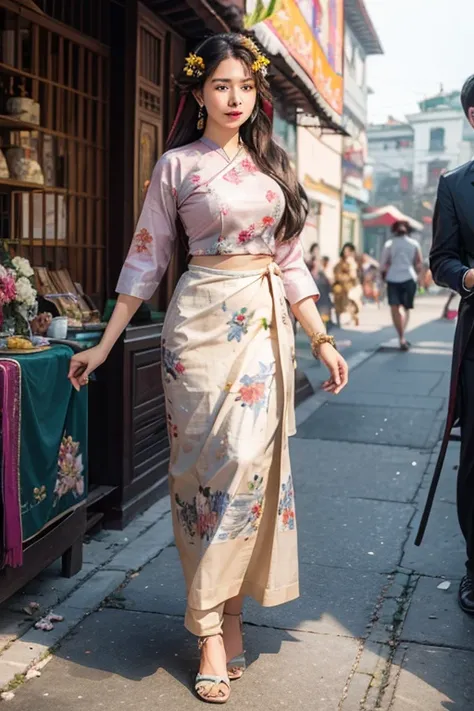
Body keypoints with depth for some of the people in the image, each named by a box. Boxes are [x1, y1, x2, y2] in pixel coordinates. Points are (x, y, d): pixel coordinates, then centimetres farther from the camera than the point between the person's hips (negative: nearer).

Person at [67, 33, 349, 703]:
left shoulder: (272, 165, 13)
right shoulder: (177, 164, 2)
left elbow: (290, 260, 14)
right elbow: (146, 259, 3)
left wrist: (322, 339, 7)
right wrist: (104, 345, 1)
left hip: (268, 323, 4)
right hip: (206, 321, -4)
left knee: (255, 463, 1)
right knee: (219, 462, -7)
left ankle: (230, 613, 15)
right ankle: (213, 630, 4)